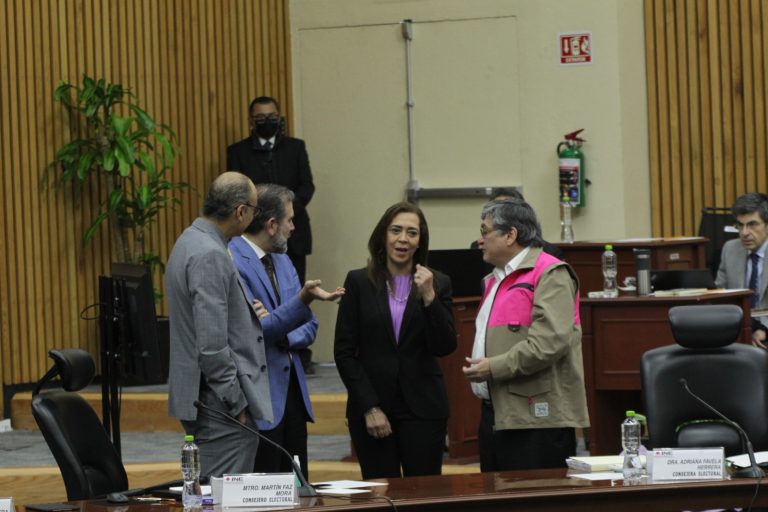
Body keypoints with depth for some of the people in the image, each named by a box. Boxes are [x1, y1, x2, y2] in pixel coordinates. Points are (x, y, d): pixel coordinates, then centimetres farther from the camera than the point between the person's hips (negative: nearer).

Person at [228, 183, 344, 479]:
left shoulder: (282, 261, 16)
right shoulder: (232, 262, -13)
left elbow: (308, 327, 15)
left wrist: (280, 335, -7)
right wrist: (302, 300, -29)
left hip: (292, 389, 8)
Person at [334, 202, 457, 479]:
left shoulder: (438, 284, 7)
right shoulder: (359, 282, 4)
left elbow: (445, 347, -1)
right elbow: (344, 352, 1)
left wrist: (429, 297, -13)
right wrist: (370, 407, -6)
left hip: (422, 407, 1)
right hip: (369, 407, -1)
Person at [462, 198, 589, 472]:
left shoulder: (550, 275, -8)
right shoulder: (496, 279, 24)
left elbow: (551, 342, -20)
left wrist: (495, 367, -17)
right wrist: (477, 365, 10)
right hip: (495, 414, 9)